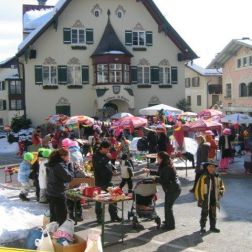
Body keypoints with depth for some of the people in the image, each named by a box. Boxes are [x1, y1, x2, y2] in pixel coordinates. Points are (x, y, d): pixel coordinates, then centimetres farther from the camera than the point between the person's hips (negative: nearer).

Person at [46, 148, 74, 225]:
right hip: (58, 195, -9)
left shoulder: (51, 164, 8)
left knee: (53, 217, 18)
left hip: (50, 194, 9)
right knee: (62, 217, 0)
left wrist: (66, 164, 4)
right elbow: (69, 178, -19)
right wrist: (69, 165, -10)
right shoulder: (59, 166, -21)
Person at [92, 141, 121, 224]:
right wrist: (107, 158, -25)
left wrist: (112, 171, 8)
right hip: (100, 182, -7)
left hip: (108, 180, 7)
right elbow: (99, 165, -29)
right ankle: (99, 217, 14)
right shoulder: (96, 156, -11)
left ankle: (114, 215, 18)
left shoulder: (106, 155, 12)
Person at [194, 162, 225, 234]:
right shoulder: (203, 177, -12)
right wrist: (199, 198, -10)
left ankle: (213, 226, 28)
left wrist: (220, 192, -2)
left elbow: (221, 186, 17)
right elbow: (198, 188, -10)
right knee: (204, 213, 1)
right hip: (205, 199, -4)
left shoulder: (217, 177, 2)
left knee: (213, 213, 14)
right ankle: (203, 227, 11)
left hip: (214, 199, 5)